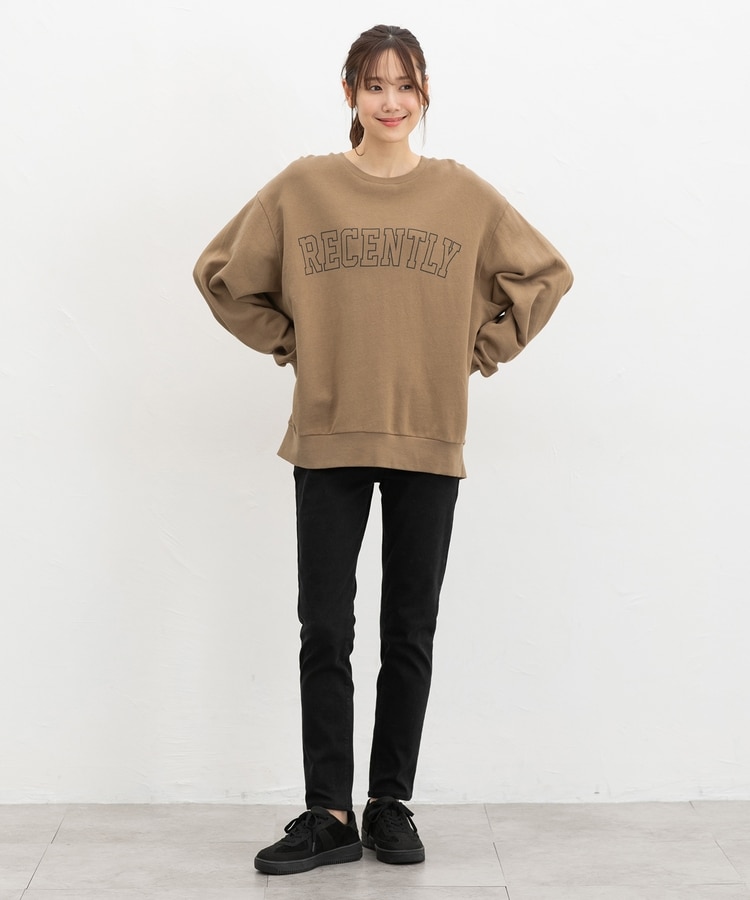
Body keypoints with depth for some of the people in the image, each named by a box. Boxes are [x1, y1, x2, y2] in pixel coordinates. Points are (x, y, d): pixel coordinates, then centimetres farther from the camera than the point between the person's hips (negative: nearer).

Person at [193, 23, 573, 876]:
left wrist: (478, 352, 4)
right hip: (328, 438, 0)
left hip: (429, 441, 1)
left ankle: (391, 804, 21)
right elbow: (224, 274, 10)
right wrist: (290, 345, 4)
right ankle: (329, 814, 11)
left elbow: (542, 273, 12)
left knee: (410, 632, 8)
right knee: (324, 631, 1)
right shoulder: (301, 188, 1)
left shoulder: (464, 194, 3)